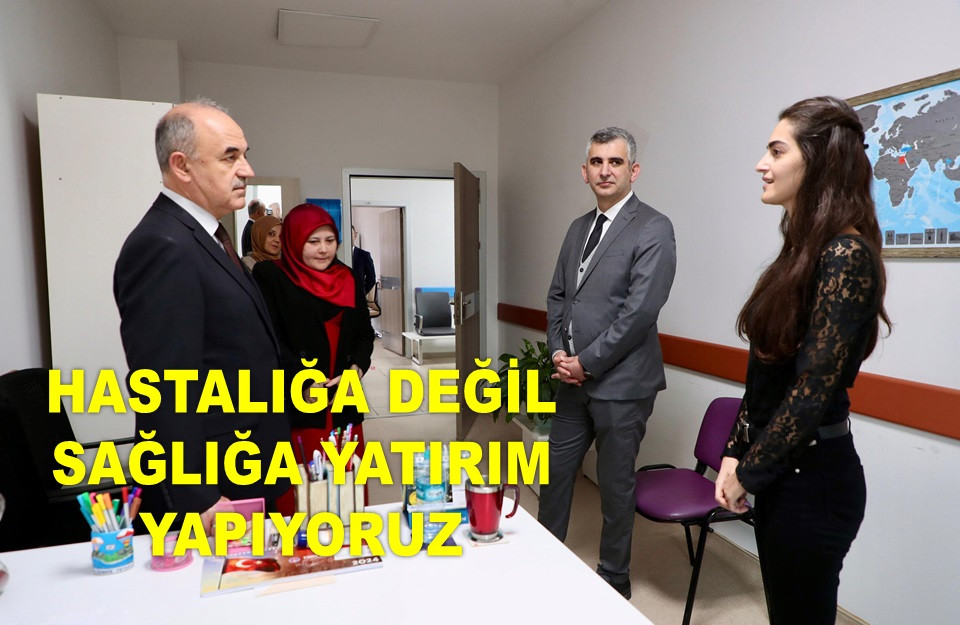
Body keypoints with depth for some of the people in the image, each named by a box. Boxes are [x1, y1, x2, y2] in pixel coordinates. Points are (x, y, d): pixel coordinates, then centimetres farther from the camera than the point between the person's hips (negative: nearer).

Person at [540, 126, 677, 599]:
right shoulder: (579, 228, 12)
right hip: (575, 378, 7)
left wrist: (586, 361, -15)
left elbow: (641, 311, -18)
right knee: (555, 472, 17)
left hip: (621, 382, -6)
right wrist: (558, 351, -1)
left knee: (615, 485, 9)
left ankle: (614, 579, 31)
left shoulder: (653, 229, -11)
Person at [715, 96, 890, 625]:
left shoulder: (846, 254, -19)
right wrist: (737, 454, 6)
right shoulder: (804, 248, 8)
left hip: (813, 479, -8)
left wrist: (749, 473, -11)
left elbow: (815, 388, -21)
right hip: (782, 472, 8)